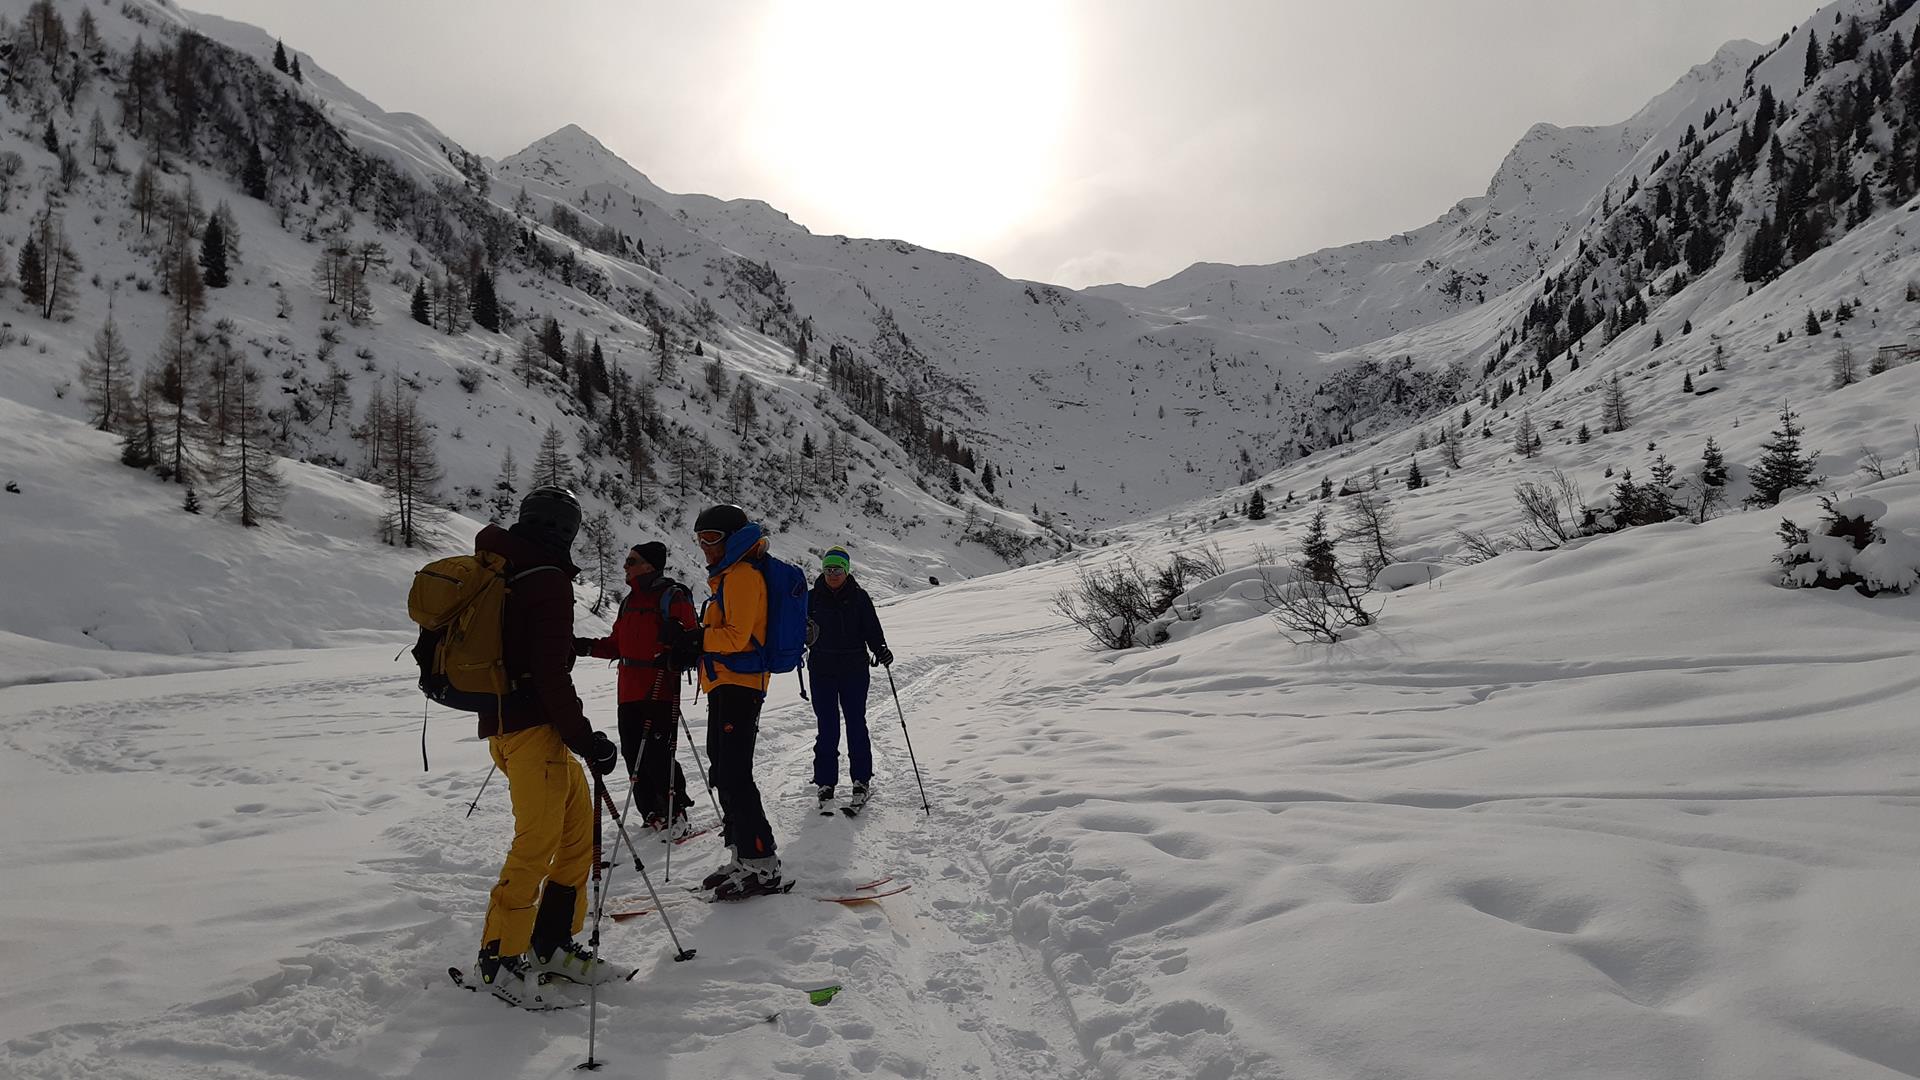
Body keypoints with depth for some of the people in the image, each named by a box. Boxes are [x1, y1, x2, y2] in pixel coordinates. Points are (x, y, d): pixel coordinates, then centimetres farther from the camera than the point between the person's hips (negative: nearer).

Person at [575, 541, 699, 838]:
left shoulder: (672, 596, -6)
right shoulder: (630, 600, 19)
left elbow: (692, 638, -12)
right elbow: (618, 644, 22)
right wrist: (587, 647, 10)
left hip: (660, 691, -8)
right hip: (630, 691, 8)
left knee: (658, 755, -8)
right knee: (634, 755, 8)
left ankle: (676, 816, 4)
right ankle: (653, 815, 19)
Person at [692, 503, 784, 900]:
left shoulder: (742, 575, -11)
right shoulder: (727, 576, 21)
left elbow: (736, 636, -19)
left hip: (738, 686, -11)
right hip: (726, 687, 11)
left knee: (735, 776, -11)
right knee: (723, 774, 13)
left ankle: (762, 864, -6)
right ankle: (744, 857, 19)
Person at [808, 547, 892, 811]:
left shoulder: (859, 597, 2)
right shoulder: (813, 597, 4)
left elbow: (871, 629, 0)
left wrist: (881, 650, -17)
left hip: (854, 670, 0)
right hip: (822, 672, 0)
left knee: (856, 725, 4)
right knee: (827, 728, 2)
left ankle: (861, 780, 17)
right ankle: (825, 782, 13)